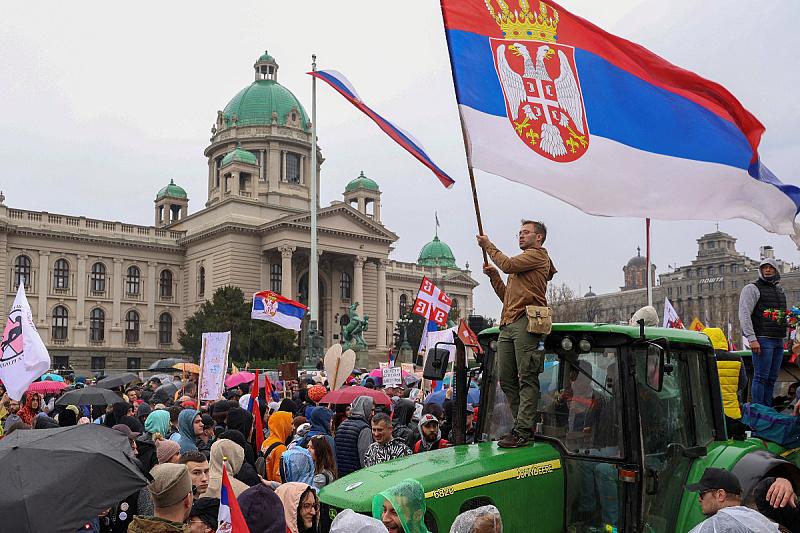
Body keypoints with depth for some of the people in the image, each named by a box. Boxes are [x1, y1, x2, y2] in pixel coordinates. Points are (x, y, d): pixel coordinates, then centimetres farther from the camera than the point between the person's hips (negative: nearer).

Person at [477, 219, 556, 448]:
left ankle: (522, 431, -15)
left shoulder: (538, 255, 6)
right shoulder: (520, 264, 33)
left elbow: (508, 264, -8)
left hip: (526, 321, -10)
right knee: (507, 379, 5)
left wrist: (489, 246, 6)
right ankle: (523, 425, 12)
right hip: (508, 324, 10)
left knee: (527, 378, -12)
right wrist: (494, 276, 19)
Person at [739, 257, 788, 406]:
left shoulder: (780, 290, 21)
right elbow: (744, 315, -12)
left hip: (778, 340, 7)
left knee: (772, 377, 9)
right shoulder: (752, 289, -3)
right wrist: (752, 338, -20)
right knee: (761, 377, -8)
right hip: (762, 340, -7)